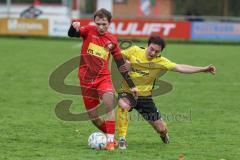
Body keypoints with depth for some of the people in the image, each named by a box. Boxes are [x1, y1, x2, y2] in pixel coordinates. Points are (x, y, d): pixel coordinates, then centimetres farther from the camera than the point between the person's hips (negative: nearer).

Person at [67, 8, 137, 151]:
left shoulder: (112, 41, 3)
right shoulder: (89, 31, -2)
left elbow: (121, 64, 8)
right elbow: (71, 34, -19)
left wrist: (132, 85, 7)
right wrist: (74, 25, -43)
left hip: (103, 77, 0)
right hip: (86, 79, 0)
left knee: (109, 104, -26)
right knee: (93, 116, 5)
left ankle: (110, 140, -25)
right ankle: (110, 136, 26)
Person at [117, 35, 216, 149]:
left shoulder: (160, 61, -7)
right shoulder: (134, 51, -8)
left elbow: (180, 68, -10)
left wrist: (203, 69, -16)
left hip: (145, 95, 2)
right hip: (127, 92, -2)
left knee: (161, 128, 5)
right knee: (123, 106, -39)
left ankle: (163, 134, 45)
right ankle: (122, 139, -27)